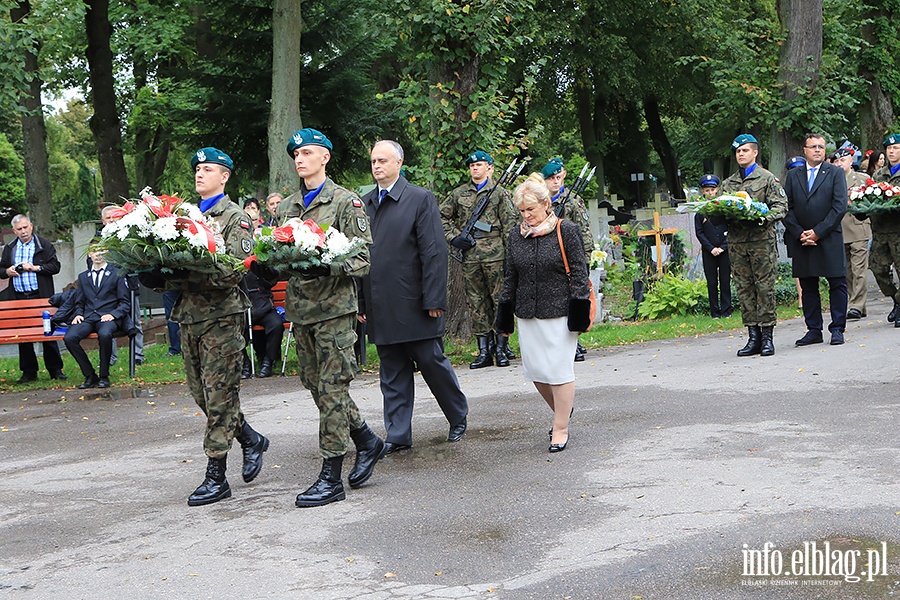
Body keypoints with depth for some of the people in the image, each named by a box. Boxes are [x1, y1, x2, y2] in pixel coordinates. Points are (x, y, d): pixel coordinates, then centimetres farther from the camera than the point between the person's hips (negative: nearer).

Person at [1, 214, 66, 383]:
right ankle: (29, 372, 12)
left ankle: (55, 369, 7)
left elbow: (55, 266, -4)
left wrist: (36, 268, -14)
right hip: (18, 298, 4)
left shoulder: (44, 245, 3)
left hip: (40, 297, -3)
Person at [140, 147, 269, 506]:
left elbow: (229, 272, -16)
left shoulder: (236, 218, -4)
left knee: (219, 397, -3)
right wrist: (155, 274, -8)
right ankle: (251, 440, 31)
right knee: (202, 394, 12)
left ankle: (216, 478, 2)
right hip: (189, 316, 7)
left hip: (221, 317, -7)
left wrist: (181, 274, -25)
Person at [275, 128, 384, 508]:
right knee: (317, 387, 11)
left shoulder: (346, 202, -3)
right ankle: (367, 441, 31)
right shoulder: (286, 208, 16)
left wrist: (326, 266, -26)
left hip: (334, 308, -7)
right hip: (300, 309, 7)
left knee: (332, 390, -6)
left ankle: (331, 479, -1)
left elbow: (362, 260, -9)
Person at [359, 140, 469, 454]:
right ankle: (398, 435, 15)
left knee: (432, 362, 3)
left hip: (413, 304, -5)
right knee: (392, 373, 9)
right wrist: (359, 302, 9)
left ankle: (458, 417, 25)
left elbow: (434, 252, -9)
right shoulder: (364, 203, 11)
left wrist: (433, 300, -14)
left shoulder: (420, 199, -4)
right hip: (380, 308, 5)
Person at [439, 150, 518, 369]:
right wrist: (453, 236, 4)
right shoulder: (458, 194, 12)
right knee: (476, 303, 5)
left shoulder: (499, 193, 4)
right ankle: (484, 351, 11)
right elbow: (442, 216, 19)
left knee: (500, 300, -2)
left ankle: (501, 348, 6)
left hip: (495, 255, -3)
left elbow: (509, 225, 1)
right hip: (469, 257, 3)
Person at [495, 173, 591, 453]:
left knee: (559, 370, -2)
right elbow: (510, 278, 15)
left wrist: (579, 314, -10)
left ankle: (561, 429, 8)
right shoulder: (516, 234, 9)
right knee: (535, 370, 7)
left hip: (559, 313, -5)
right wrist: (505, 317, 13)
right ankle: (563, 407, 31)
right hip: (527, 314, 5)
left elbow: (579, 273, -5)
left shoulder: (566, 231, -5)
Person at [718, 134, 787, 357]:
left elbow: (780, 206, -4)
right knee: (744, 289, 4)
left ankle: (767, 337, 1)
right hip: (736, 242, 5)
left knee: (765, 288, -4)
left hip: (761, 240, -5)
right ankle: (753, 337, 9)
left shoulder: (767, 178, 3)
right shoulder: (728, 183, 18)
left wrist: (761, 219, -21)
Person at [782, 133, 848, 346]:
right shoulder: (793, 175, 11)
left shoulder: (836, 173, 3)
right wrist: (799, 233, -7)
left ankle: (837, 329, 8)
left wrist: (818, 231, -12)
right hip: (801, 240, 3)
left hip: (830, 239, -3)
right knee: (807, 287, 6)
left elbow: (840, 207, -6)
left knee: (837, 284, 0)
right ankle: (814, 330, 13)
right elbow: (787, 208, 6)